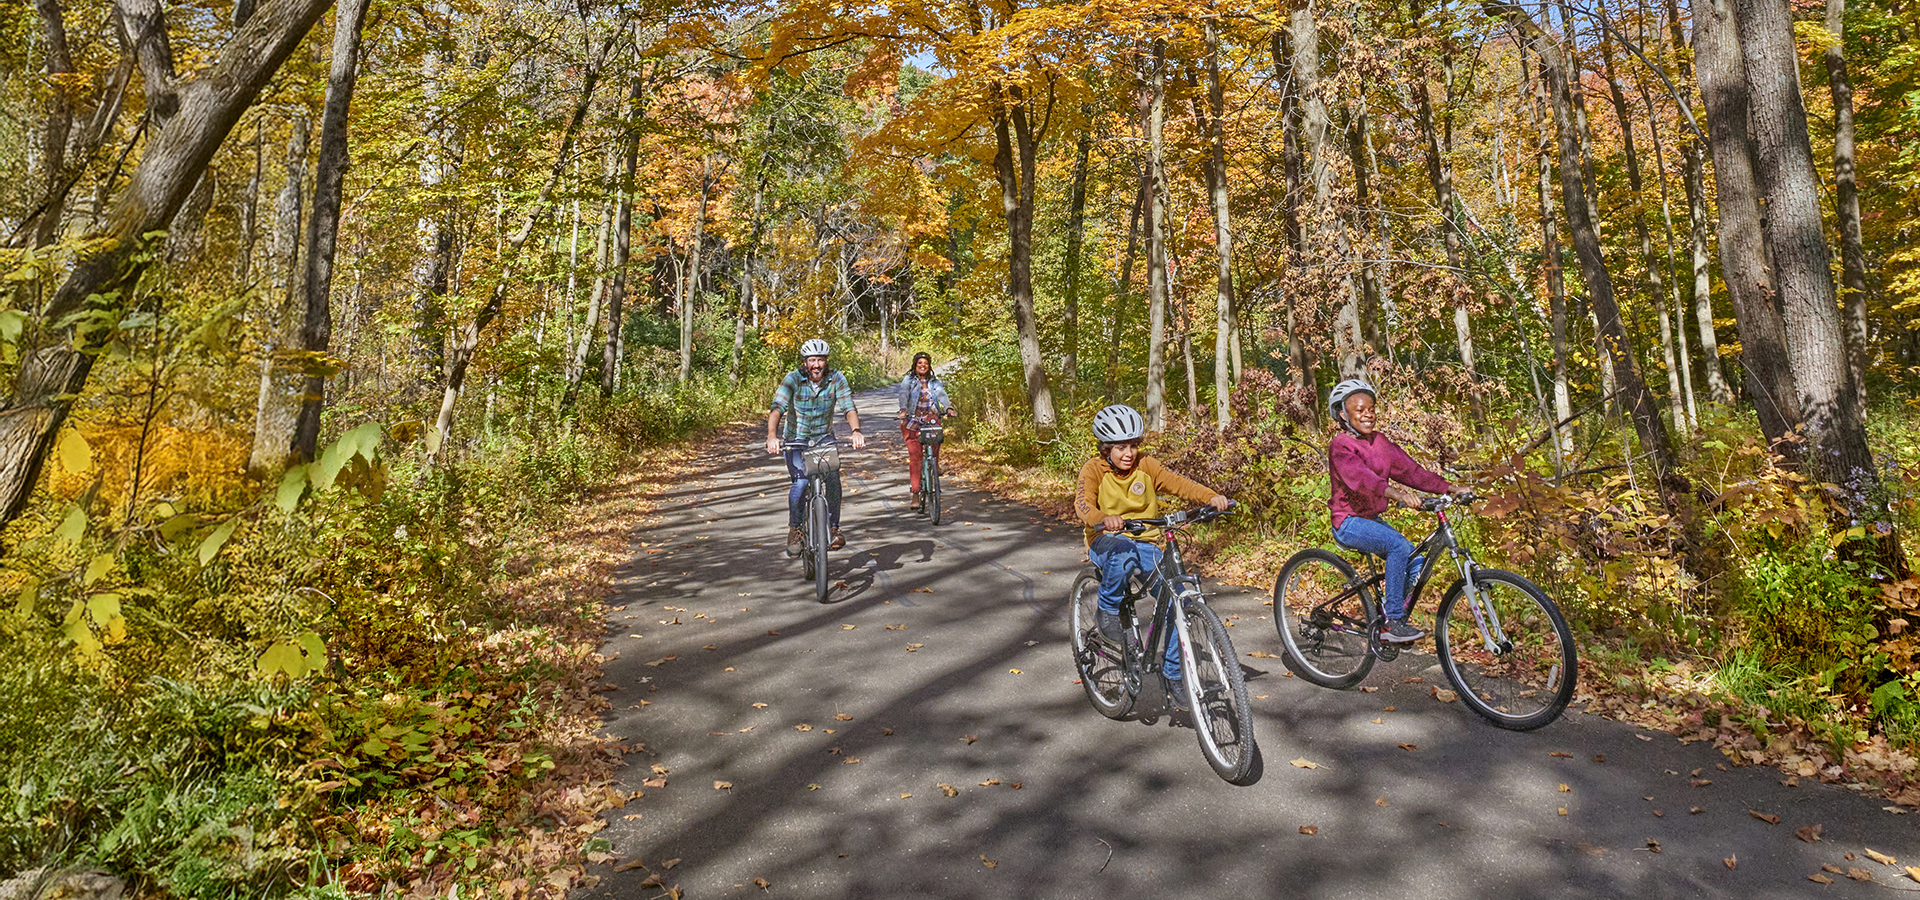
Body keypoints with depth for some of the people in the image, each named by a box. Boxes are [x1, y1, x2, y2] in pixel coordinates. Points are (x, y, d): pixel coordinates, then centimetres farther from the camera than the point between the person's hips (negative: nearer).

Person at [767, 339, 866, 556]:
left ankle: (834, 528, -5)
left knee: (833, 478, -21)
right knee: (800, 482, -22)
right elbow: (777, 408, -29)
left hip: (824, 437, 2)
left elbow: (849, 407, -21)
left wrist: (856, 431, -41)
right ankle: (794, 528, -1)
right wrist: (772, 436, -47)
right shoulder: (793, 379, -17)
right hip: (796, 438, -1)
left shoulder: (836, 378, -12)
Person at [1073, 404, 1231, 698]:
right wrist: (1104, 518, -46)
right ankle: (1107, 612, -13)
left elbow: (1177, 482, -13)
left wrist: (1211, 496, -32)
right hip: (1107, 541, -3)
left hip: (1146, 544, 3)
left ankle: (1172, 672, 6)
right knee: (1124, 552, -41)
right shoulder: (1094, 469, -6)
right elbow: (1083, 502, -23)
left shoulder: (1146, 466, 2)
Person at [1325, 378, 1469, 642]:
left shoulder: (1379, 442, 9)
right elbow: (1361, 478, -32)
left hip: (1372, 519, 8)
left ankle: (1387, 624, 6)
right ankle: (1393, 620, -18)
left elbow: (1409, 469, 2)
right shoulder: (1340, 447, -15)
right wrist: (1398, 495, -48)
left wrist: (1450, 488, -9)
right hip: (1349, 522, -8)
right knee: (1399, 546, -27)